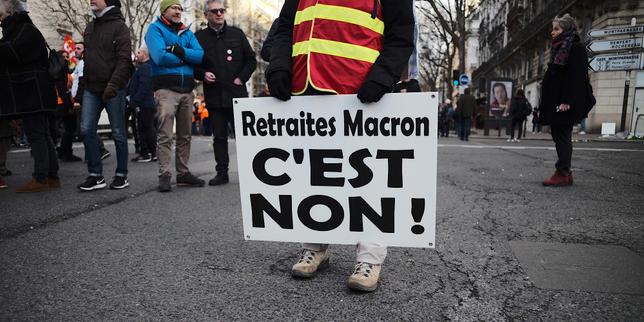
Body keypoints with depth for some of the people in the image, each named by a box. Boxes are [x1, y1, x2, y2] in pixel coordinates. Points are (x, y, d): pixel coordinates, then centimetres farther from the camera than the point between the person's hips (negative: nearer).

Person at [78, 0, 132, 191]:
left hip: (113, 89, -6)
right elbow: (87, 57, 23)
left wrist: (113, 84, -23)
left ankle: (121, 175, 12)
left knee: (118, 133, 1)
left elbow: (124, 59, -13)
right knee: (86, 130, -2)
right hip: (91, 88, 6)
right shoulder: (90, 27, 18)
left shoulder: (118, 26, -3)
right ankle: (96, 175, 6)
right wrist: (84, 82, 16)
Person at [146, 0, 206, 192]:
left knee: (185, 136, 8)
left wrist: (179, 50, -11)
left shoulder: (187, 32, 19)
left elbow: (200, 55, 2)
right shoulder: (155, 29, 3)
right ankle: (164, 175, -4)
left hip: (187, 89, 6)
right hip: (166, 88, -5)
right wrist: (185, 58, -3)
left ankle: (183, 173, 16)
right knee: (165, 136, -9)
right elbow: (160, 57, -13)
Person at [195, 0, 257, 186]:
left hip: (237, 94, -1)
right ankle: (222, 172, 14)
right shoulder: (199, 37, 8)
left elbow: (251, 59, 9)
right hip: (214, 96, 1)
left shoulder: (236, 33, 8)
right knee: (219, 136, 6)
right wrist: (203, 75, -7)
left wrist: (241, 78, -2)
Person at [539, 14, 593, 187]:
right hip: (554, 102, 9)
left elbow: (576, 77, -16)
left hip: (565, 103, -9)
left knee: (562, 136, -7)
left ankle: (562, 173, -3)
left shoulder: (577, 49, -7)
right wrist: (546, 104, 16)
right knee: (559, 135, 9)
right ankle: (565, 173, 15)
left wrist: (566, 101, -23)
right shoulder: (560, 50, 20)